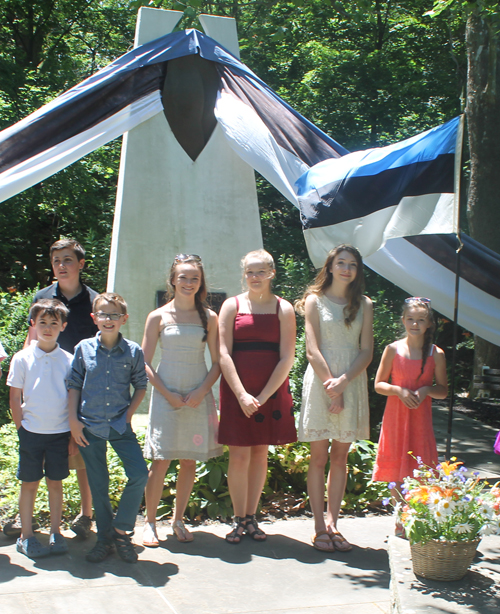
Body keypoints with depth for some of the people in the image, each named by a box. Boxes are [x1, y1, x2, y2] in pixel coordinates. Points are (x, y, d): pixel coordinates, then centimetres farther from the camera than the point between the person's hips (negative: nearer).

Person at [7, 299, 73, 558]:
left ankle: (55, 534, 20)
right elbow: (15, 398, 1)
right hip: (31, 431, -1)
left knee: (55, 483, 9)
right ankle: (26, 536, 17)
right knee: (29, 483, 6)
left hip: (60, 431, 1)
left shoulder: (68, 360, 0)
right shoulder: (22, 358, -2)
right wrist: (21, 429, -3)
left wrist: (74, 433, 2)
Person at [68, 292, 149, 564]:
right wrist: (73, 420, -2)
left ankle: (122, 530, 8)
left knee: (139, 474, -12)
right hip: (90, 426, 0)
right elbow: (74, 385, 4)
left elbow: (140, 385, 8)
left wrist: (129, 413, -1)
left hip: (120, 425, 0)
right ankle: (105, 537, 23)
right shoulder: (84, 348, -1)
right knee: (98, 485, 8)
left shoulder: (133, 351, -2)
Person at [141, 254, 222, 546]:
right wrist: (167, 393, -9)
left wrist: (202, 391, -10)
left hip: (199, 397, 2)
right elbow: (145, 363, 1)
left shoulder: (209, 317, 3)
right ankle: (150, 522, 12)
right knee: (161, 461, -2)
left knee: (190, 461, 7)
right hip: (166, 397, -2)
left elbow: (218, 363, 5)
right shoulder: (158, 317, 0)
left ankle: (178, 520, 22)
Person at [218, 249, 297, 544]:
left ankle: (252, 518, 18)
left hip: (272, 390, 1)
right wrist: (242, 395, -13)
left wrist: (262, 396, -10)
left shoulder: (283, 309, 3)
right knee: (239, 456, -4)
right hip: (237, 390, -1)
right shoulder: (232, 305, 3)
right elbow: (224, 354, -3)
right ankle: (239, 520, 9)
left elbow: (287, 358, -2)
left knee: (261, 454, 7)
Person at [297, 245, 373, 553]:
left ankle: (332, 524, 15)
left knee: (340, 458, 7)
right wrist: (331, 385, -13)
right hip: (321, 381, -3)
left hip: (352, 383, 3)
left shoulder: (364, 305, 10)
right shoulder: (315, 301, 2)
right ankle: (320, 528, 5)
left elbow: (366, 352, 3)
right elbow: (313, 350, -5)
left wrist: (343, 381, -12)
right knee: (319, 458, -1)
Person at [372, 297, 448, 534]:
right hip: (396, 416, 0)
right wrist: (399, 391, -15)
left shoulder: (436, 354, 0)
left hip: (421, 417, 0)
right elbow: (378, 384, 2)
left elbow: (443, 390, 6)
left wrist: (426, 390, -14)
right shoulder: (393, 349, -1)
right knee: (396, 472, 6)